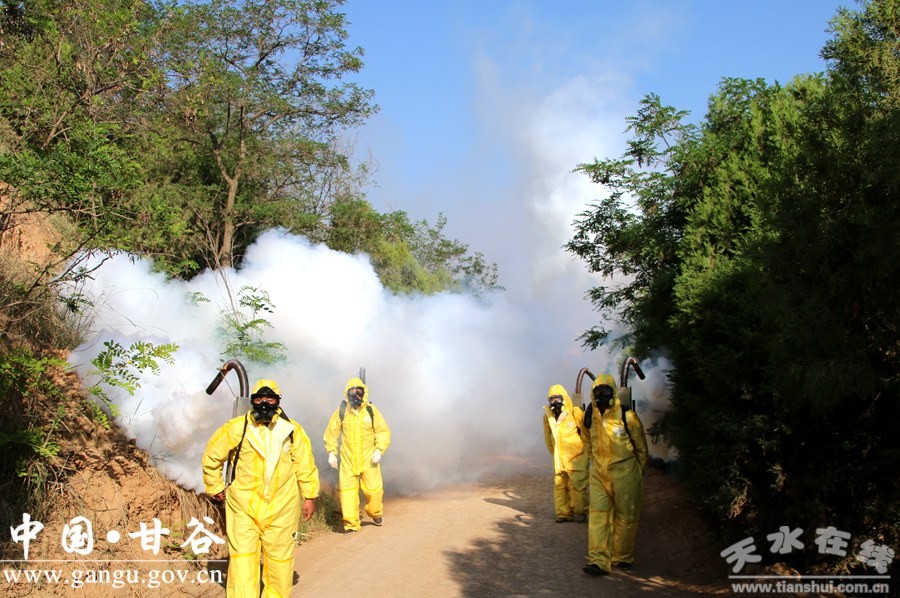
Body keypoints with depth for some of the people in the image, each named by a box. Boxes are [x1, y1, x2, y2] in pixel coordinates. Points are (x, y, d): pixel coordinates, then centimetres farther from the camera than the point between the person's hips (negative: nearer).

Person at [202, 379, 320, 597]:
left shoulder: (292, 430, -1)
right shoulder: (236, 428, -6)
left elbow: (305, 465, 6)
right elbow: (212, 457, 7)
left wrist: (310, 496, 7)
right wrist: (215, 487, 13)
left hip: (281, 507, 2)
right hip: (243, 506, -1)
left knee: (280, 556, 11)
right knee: (242, 556, -7)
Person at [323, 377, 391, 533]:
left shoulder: (371, 410, -2)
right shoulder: (341, 411, -2)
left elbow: (383, 431, 3)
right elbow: (331, 432, 8)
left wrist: (379, 450, -7)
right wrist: (331, 452, 2)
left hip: (368, 458, 0)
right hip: (348, 459, 1)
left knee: (373, 488, 0)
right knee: (347, 489, -4)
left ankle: (376, 513, 29)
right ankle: (351, 523, 5)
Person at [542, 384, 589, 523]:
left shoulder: (575, 413, -10)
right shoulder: (548, 416, 4)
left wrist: (585, 451, 6)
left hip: (576, 458, -4)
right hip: (559, 458, 4)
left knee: (578, 485, -1)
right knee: (559, 485, 5)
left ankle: (580, 512, 13)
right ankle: (563, 513, 15)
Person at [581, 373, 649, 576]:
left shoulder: (627, 416, -14)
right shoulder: (590, 417, 0)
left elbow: (641, 447, -1)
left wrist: (638, 472, 8)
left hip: (624, 473, -3)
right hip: (598, 473, 3)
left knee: (625, 517, 8)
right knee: (597, 514, -5)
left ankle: (622, 557, 24)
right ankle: (599, 560, -5)